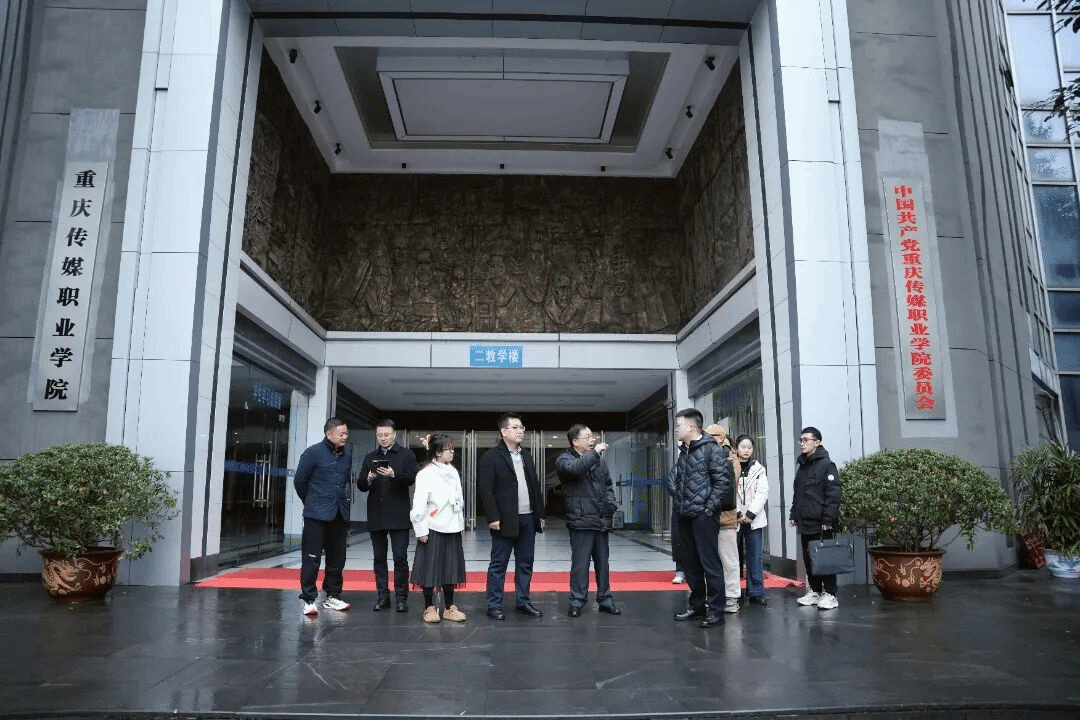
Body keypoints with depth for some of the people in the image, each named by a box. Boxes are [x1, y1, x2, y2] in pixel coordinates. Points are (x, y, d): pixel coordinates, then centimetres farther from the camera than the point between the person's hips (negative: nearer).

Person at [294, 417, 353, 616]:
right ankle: (308, 600, 6)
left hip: (340, 515, 5)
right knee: (311, 558, -2)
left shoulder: (347, 456, 9)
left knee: (337, 558, 11)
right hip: (317, 515, -5)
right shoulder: (313, 453, -6)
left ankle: (332, 596, 23)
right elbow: (299, 481, 0)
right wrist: (311, 502, 11)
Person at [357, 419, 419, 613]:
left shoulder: (406, 455, 4)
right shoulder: (370, 457, 15)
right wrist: (368, 479, -12)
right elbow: (361, 485, 10)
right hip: (376, 516, 4)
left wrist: (394, 475, -25)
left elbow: (412, 478, -9)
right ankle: (382, 595, 16)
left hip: (398, 516, -4)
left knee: (400, 557, -5)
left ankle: (401, 597, 3)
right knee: (379, 558, 8)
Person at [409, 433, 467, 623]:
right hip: (433, 529, -6)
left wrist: (460, 523, 10)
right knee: (431, 567, 2)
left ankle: (449, 608, 20)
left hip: (452, 529, 6)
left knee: (450, 567, 10)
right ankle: (429, 608, 16)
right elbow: (419, 505, -13)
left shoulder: (453, 472, 9)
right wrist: (421, 531, -13)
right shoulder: (426, 474, -11)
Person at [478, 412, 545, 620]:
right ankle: (494, 605, 11)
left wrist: (540, 513, 12)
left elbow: (535, 486, 16)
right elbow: (485, 490, -12)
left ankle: (523, 602, 22)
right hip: (505, 520, -6)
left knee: (525, 564, 12)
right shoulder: (490, 457, -7)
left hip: (528, 519, 6)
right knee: (498, 564, 3)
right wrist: (493, 517, -17)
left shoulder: (526, 455, 14)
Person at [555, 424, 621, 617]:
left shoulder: (599, 460, 14)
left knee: (602, 562, 13)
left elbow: (608, 484, 22)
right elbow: (575, 468, -29)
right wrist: (595, 453, -24)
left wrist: (611, 503, 6)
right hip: (581, 521, -6)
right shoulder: (564, 460, -5)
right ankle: (577, 602, 10)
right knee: (580, 563, -2)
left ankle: (605, 599, 24)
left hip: (601, 520, 6)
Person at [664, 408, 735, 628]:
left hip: (703, 516, -8)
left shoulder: (711, 449, -9)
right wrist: (677, 496, 9)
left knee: (710, 563, -3)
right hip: (685, 516, 8)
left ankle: (715, 610, 5)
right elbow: (671, 477, 25)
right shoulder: (684, 451, 15)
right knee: (691, 563, 14)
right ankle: (696, 605, 26)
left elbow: (723, 480, -15)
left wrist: (709, 507, -15)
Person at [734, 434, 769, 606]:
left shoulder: (758, 468, 8)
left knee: (755, 556, 3)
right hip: (734, 519, -2)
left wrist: (750, 514, -7)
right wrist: (737, 514, -9)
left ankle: (756, 593, 11)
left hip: (754, 519, 2)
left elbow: (762, 493, 2)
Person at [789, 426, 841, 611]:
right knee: (808, 559, 11)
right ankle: (814, 591, 21)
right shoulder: (802, 466, 17)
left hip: (821, 524, -8)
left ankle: (829, 594, 6)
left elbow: (833, 494, -14)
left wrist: (828, 519, -18)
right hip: (804, 523, 8)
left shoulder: (826, 465, -7)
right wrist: (794, 515, 15)